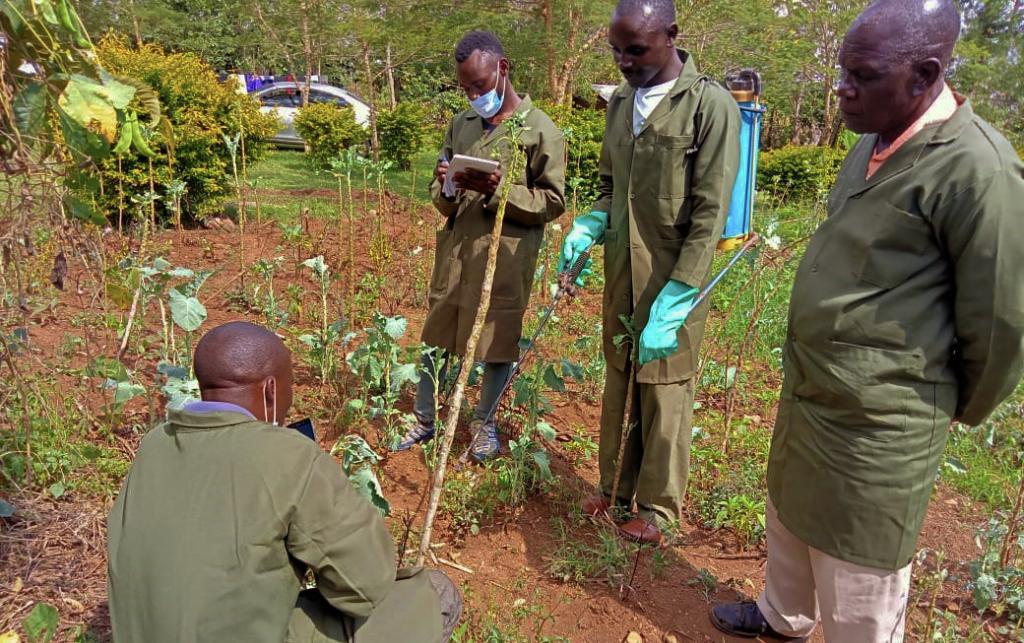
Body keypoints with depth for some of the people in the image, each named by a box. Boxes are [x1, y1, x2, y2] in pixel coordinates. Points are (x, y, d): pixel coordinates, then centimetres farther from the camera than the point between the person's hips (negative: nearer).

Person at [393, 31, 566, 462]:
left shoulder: (540, 130, -5)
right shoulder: (460, 125, 10)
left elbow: (552, 203, -6)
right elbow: (441, 201, 15)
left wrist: (500, 191, -19)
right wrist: (446, 189, -10)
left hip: (506, 257, -4)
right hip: (454, 251, 5)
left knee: (499, 343, 8)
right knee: (437, 337, 12)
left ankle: (484, 422, 29)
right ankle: (423, 418, 29)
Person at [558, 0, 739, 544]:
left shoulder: (711, 106, -13)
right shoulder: (620, 102, 7)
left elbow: (709, 216, -15)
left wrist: (671, 304, -19)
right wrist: (587, 229, -3)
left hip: (673, 283, -5)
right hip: (620, 277, 6)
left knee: (665, 395, 8)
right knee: (618, 386, 16)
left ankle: (658, 506, 27)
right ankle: (615, 488, 35)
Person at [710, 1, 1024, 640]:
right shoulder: (873, 145, 4)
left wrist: (957, 411, 0)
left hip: (876, 427, -8)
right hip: (808, 395, 9)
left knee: (858, 592, 10)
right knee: (790, 520, 28)